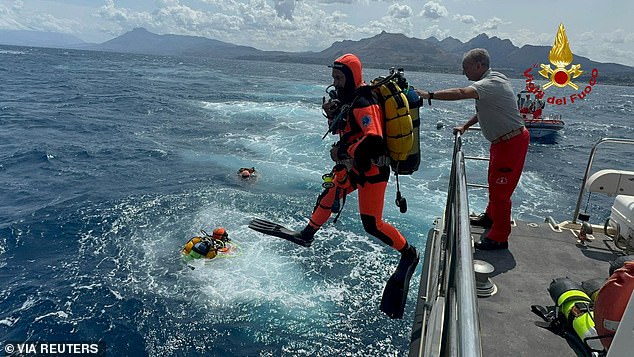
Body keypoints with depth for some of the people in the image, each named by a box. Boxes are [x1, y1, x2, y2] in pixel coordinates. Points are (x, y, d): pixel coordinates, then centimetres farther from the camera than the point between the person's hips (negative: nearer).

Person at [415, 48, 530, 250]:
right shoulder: (489, 82, 9)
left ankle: (499, 238, 8)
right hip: (502, 141, 10)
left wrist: (429, 95, -39)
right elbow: (483, 110, 22)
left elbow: (461, 93, -40)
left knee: (500, 188, -3)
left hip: (512, 142, -10)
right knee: (494, 182, 23)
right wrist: (465, 127, 18)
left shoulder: (491, 83, -23)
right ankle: (491, 217, 43)